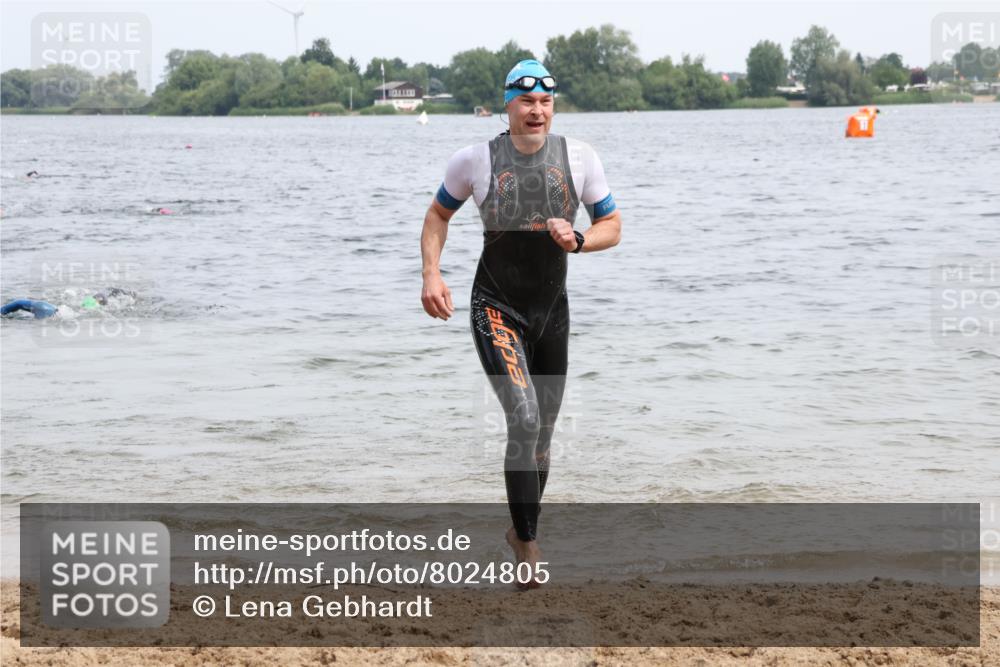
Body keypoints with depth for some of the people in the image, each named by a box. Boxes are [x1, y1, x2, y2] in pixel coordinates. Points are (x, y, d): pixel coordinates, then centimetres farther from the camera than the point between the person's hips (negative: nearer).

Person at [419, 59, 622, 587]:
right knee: (524, 418, -21)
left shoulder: (578, 157, -3)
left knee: (542, 432, 13)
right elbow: (438, 214, 8)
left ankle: (521, 530, 34)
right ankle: (529, 544, -13)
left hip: (551, 310, 4)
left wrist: (577, 240, -17)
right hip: (496, 308, -3)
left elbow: (611, 226, 4)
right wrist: (431, 274, -6)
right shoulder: (475, 160, -7)